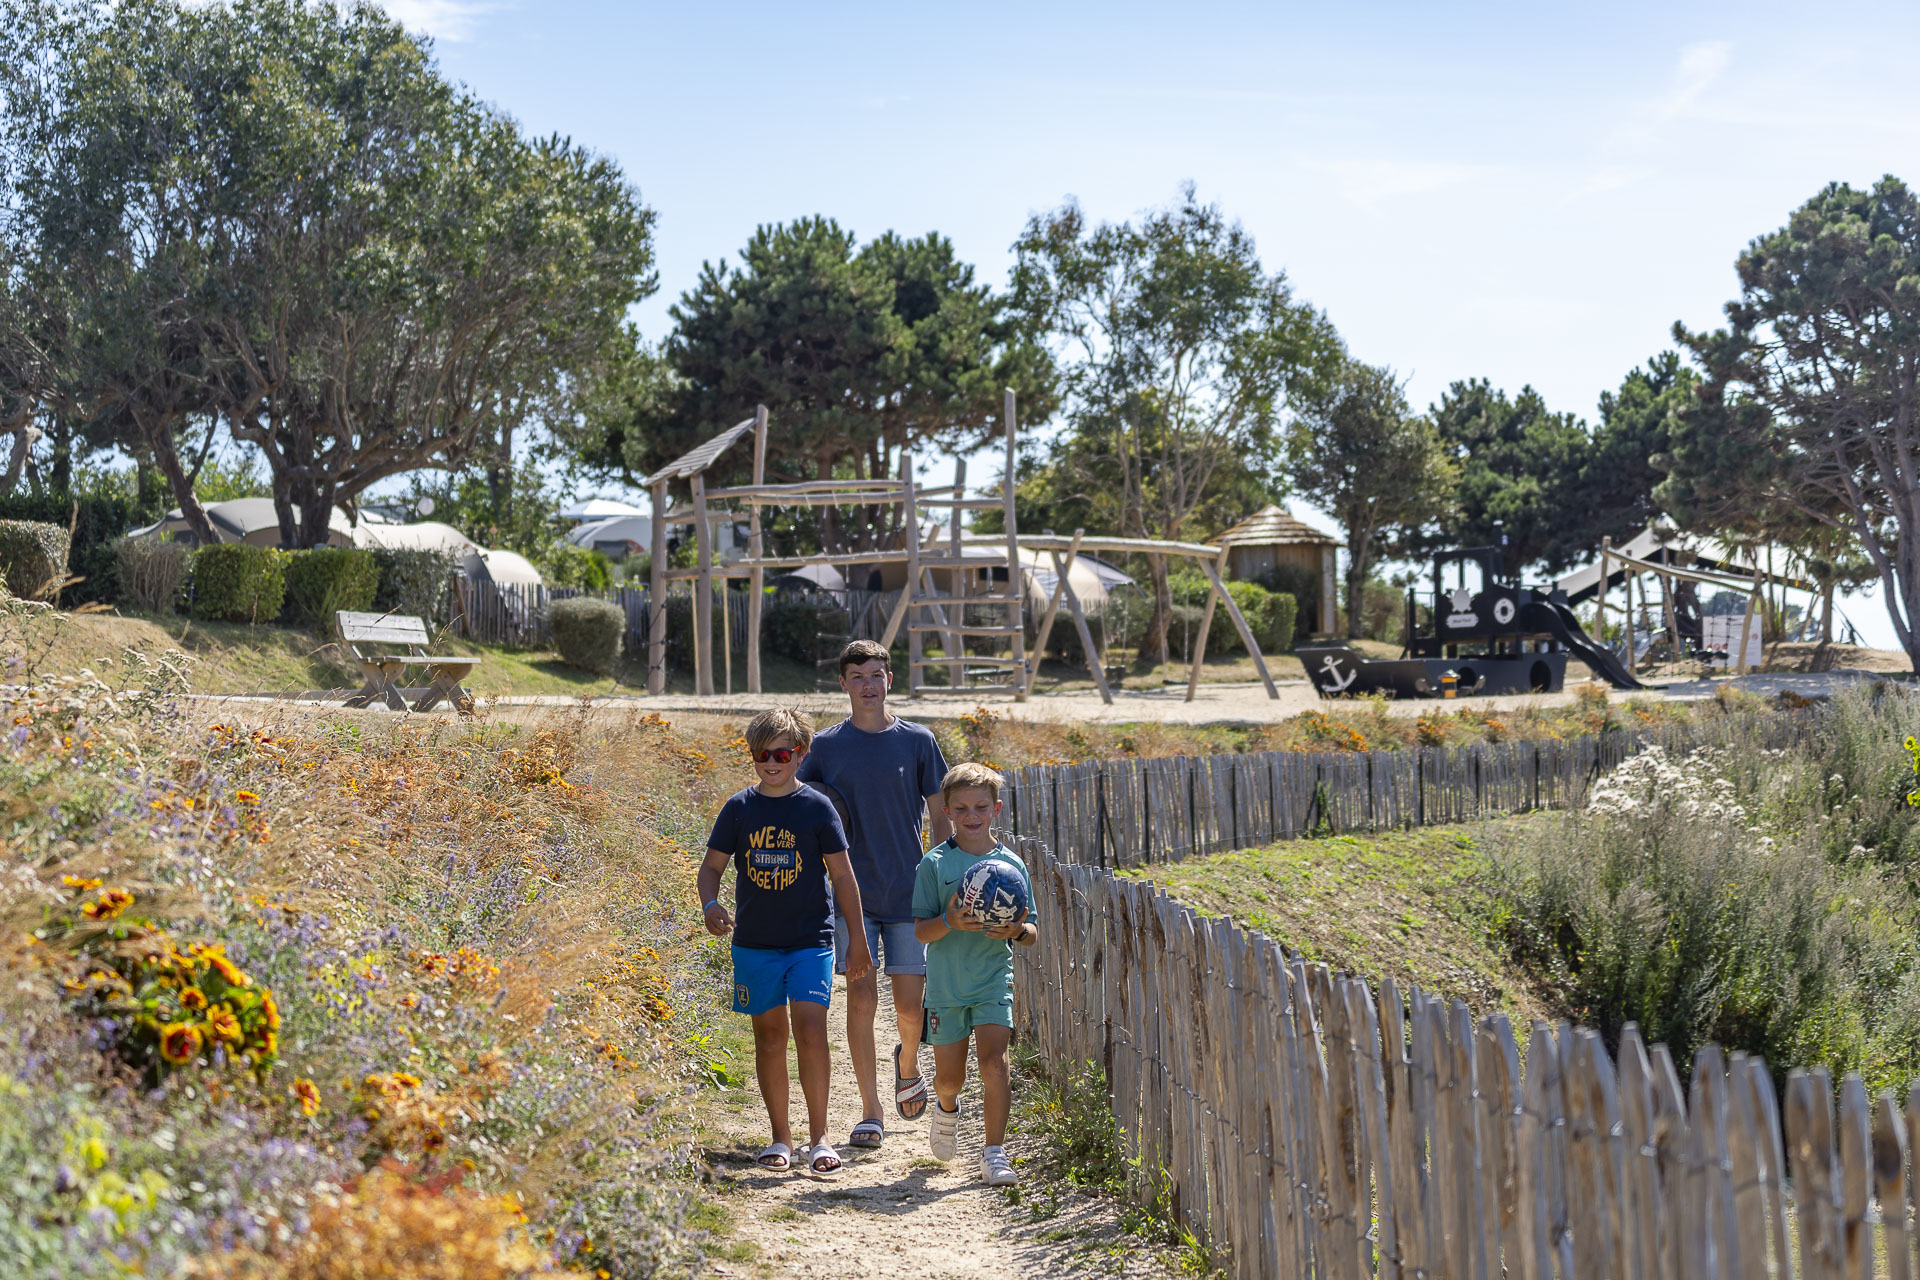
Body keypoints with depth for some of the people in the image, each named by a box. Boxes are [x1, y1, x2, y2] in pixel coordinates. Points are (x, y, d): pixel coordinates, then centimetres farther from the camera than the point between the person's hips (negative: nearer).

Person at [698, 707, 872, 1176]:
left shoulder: (817, 807, -3)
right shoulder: (739, 808, 2)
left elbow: (842, 875, 2)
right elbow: (712, 867, 7)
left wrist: (858, 940, 4)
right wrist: (710, 906, -15)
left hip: (810, 940, -2)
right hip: (755, 942, 2)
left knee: (810, 1029, -13)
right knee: (769, 1034, 8)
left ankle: (819, 1138, -4)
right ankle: (781, 1138, 20)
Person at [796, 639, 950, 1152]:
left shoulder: (917, 741, 3)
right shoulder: (826, 745, 3)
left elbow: (940, 817, 7)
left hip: (909, 892, 0)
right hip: (852, 893, 0)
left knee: (910, 1003, 0)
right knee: (861, 998, -4)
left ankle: (908, 1061, 34)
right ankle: (871, 1112, 7)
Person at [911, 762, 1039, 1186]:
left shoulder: (1010, 864, 2)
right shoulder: (935, 864, -3)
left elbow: (1031, 932, 6)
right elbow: (920, 930, -5)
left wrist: (1016, 930, -17)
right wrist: (948, 921, -25)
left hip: (994, 980, 0)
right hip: (946, 982, 0)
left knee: (994, 1060, -16)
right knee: (949, 1077, 7)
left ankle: (994, 1152, -5)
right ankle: (947, 1110, 43)